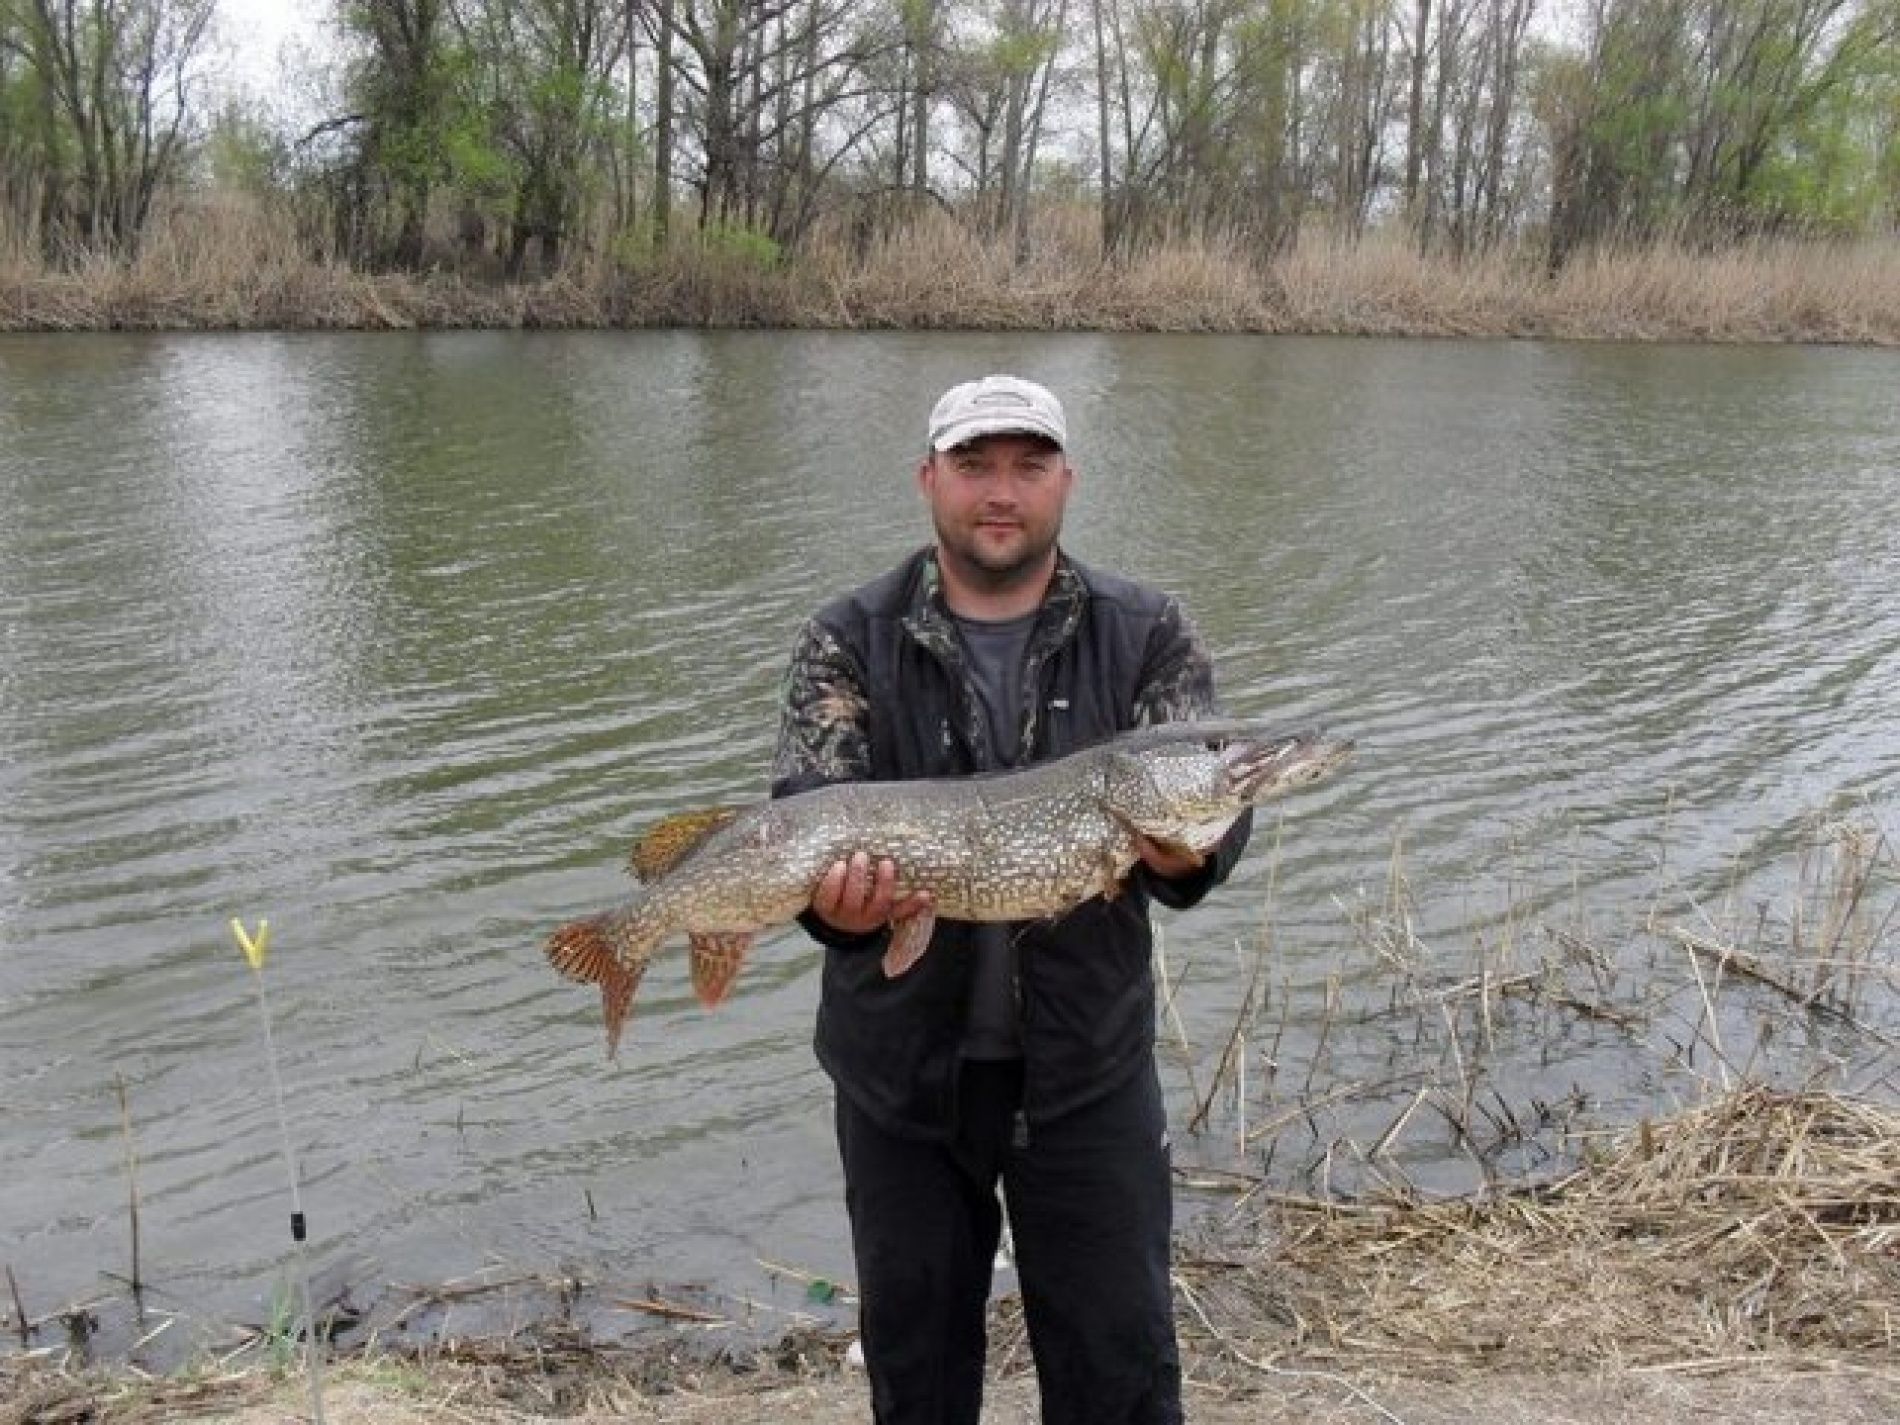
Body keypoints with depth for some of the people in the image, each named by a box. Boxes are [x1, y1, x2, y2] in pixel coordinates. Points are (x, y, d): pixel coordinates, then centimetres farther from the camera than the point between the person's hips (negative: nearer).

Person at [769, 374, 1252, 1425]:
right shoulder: (850, 643, -3)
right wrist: (835, 896, -34)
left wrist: (1184, 848, -33)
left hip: (1088, 1065, 0)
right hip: (903, 1069, 1)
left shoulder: (1148, 637, -1)